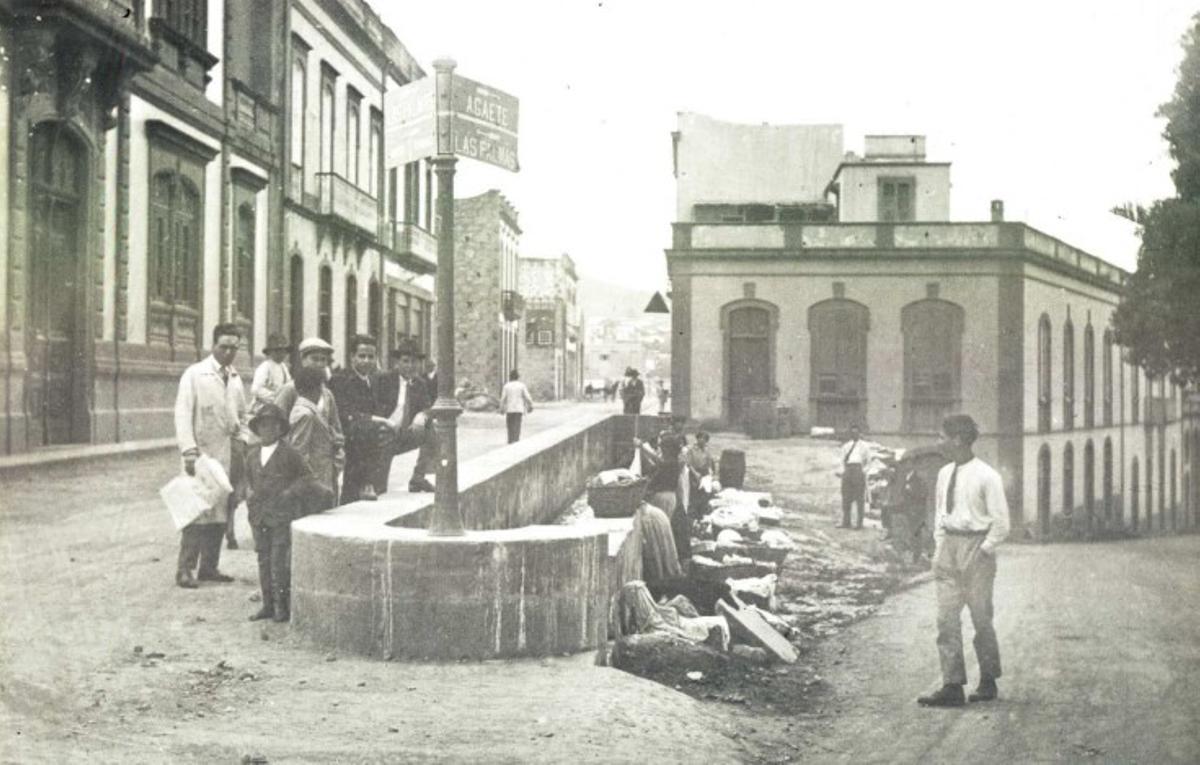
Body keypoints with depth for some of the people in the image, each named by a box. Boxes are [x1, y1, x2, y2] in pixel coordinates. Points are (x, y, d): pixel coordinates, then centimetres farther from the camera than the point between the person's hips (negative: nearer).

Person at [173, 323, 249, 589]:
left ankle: (209, 567, 13)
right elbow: (183, 414, -9)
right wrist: (189, 451, -17)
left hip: (228, 457, 6)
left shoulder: (235, 378, 14)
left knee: (222, 512, 5)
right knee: (198, 514, -8)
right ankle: (185, 569, -1)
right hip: (202, 454, -6)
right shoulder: (195, 374, -4)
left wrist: (244, 445, 8)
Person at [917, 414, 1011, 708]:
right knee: (947, 619, -1)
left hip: (977, 547, -6)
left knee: (981, 618, 6)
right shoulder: (944, 474, 8)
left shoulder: (986, 476, -11)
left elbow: (1001, 523, -8)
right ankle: (952, 686, -1)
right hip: (948, 549, 6)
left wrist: (984, 552, -10)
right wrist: (940, 544, 10)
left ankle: (988, 681, 22)